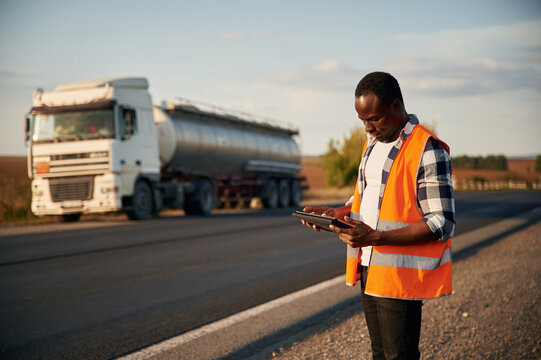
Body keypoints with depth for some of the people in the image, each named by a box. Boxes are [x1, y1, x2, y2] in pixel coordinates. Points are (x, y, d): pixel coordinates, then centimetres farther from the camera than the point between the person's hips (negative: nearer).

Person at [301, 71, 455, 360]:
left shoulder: (428, 151, -15)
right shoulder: (372, 144, 13)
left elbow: (442, 224, -19)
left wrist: (375, 237, -26)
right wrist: (334, 214, 5)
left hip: (400, 274, -8)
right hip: (368, 269, 8)